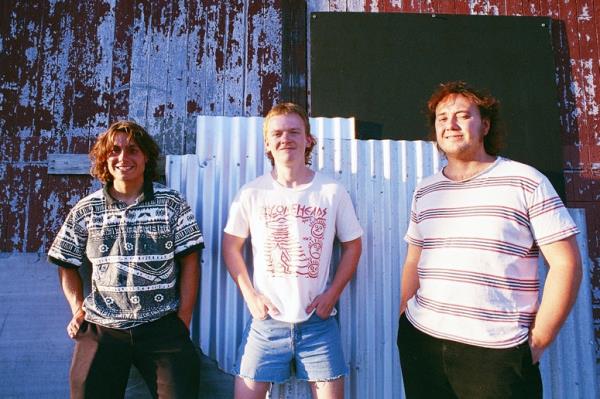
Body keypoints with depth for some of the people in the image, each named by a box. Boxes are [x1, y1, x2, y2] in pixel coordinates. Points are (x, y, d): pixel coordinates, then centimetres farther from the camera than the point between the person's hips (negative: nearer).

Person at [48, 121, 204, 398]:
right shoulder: (85, 210, 4)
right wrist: (78, 309, 3)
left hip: (163, 328, -2)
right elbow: (67, 266, 15)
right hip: (100, 329, 2)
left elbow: (189, 262, -2)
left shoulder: (172, 203, -2)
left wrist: (183, 320, -6)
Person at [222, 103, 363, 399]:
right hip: (266, 320, 0)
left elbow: (352, 245, 5)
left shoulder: (333, 191, -4)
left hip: (318, 321, 1)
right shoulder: (251, 193, -5)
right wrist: (250, 296, -3)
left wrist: (332, 294, -3)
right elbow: (231, 246, 5)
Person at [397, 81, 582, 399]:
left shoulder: (525, 182, -4)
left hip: (498, 352, -3)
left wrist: (538, 340, -7)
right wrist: (403, 318, 6)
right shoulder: (424, 192, 7)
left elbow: (566, 264, -6)